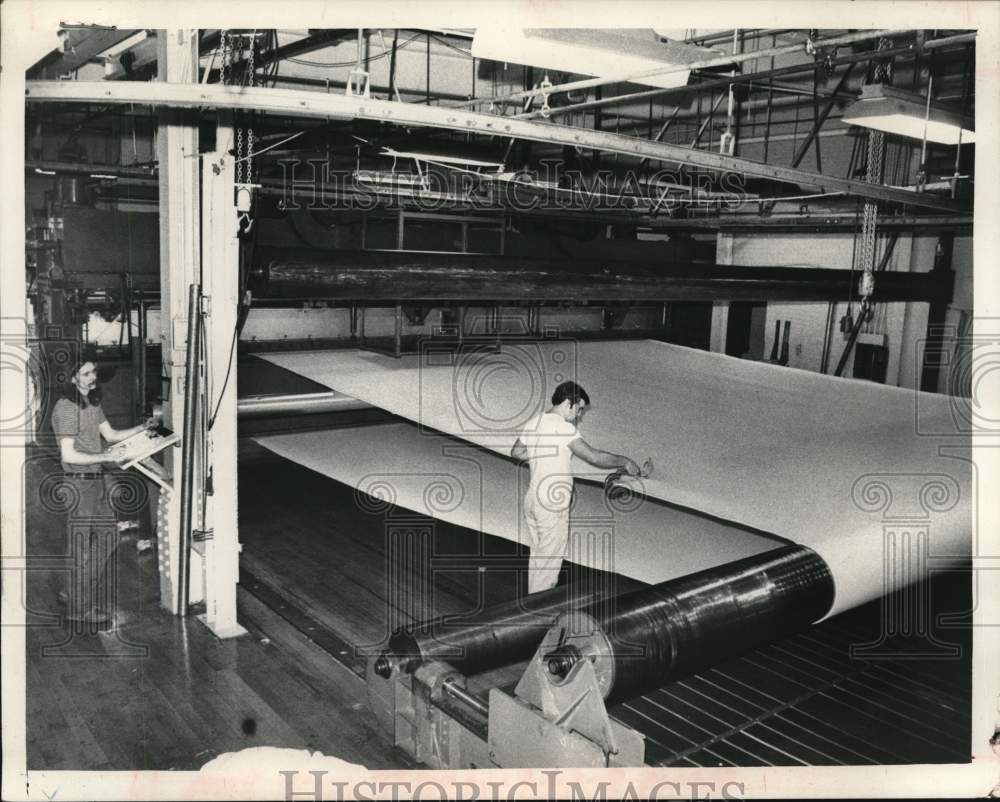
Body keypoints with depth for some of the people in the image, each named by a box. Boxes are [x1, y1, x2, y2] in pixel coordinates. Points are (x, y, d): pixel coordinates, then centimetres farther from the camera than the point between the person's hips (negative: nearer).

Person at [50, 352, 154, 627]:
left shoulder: (93, 403, 11)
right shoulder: (65, 408, -16)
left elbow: (111, 434, 17)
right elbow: (68, 455, -19)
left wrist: (142, 427, 5)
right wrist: (106, 457, -20)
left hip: (98, 480, 9)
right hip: (78, 482, -9)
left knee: (107, 536, 14)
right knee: (81, 546, 1)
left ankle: (72, 593, 27)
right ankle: (80, 608, 13)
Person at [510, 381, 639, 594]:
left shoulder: (534, 422, 9)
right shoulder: (562, 427, -17)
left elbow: (516, 452, 21)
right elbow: (594, 457, -21)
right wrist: (625, 462, -9)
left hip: (532, 498, 9)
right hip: (552, 505, -9)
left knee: (538, 557, 18)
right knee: (549, 560, 0)